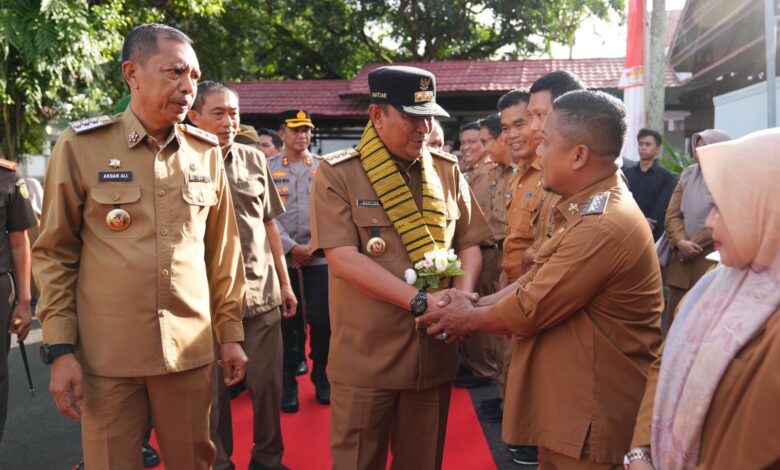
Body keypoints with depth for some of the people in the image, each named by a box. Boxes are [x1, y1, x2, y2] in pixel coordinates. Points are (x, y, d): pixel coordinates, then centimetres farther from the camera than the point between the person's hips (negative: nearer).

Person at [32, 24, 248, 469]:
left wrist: (231, 331, 9)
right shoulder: (81, 146, -4)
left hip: (191, 348, 3)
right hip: (106, 354, -2)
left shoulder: (206, 152, 4)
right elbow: (54, 253, -1)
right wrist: (60, 348, -6)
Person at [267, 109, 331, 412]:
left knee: (321, 320, 1)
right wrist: (292, 247, -10)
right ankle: (288, 381, 17)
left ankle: (321, 375, 21)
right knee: (287, 322, 4)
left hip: (320, 258, 1)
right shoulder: (268, 168, 5)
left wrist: (313, 246, -6)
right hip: (282, 257, -1)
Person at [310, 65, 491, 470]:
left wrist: (462, 297, -10)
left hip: (434, 353, 4)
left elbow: (469, 242, 10)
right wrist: (420, 301, -22)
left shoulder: (447, 171, 6)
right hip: (365, 357, -3)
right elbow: (343, 257, -16)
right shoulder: (337, 174, -8)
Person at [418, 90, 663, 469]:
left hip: (591, 420, -9)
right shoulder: (586, 208, 9)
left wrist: (469, 319, -4)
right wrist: (475, 306, 0)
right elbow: (536, 281, 11)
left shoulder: (603, 227, -27)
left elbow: (528, 311, -21)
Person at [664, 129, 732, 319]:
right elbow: (672, 214, 6)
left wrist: (695, 244, -10)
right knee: (675, 319, 9)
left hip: (713, 261, -5)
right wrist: (680, 242, -11)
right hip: (682, 260, 5)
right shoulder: (688, 175, 12)